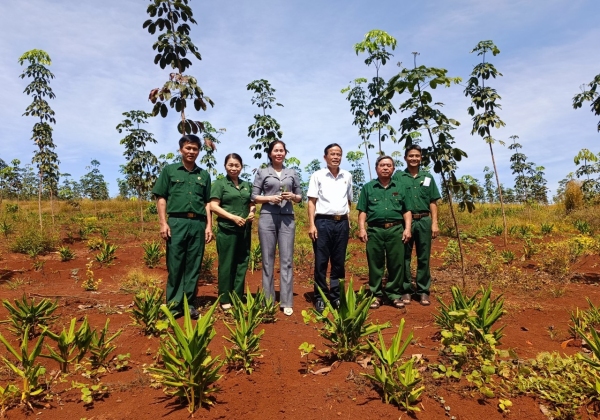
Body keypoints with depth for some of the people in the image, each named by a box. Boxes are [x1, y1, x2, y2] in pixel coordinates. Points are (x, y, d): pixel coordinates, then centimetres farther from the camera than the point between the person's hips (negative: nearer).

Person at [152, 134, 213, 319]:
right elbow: (161, 198, 5)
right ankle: (174, 305, 11)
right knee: (175, 265, 1)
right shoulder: (169, 170, 8)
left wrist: (209, 226, 7)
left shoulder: (204, 175, 14)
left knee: (194, 266, 6)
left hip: (198, 224, 2)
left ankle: (189, 303, 15)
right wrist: (163, 223, -5)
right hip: (177, 222, -2)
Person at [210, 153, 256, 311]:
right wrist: (233, 217, -16)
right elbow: (213, 206, -8)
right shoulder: (219, 183, 0)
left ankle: (238, 298, 19)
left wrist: (252, 212, -1)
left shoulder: (247, 185, 15)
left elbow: (252, 204, 22)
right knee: (226, 265, 1)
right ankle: (225, 300, 11)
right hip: (227, 229, -5)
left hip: (245, 230, 5)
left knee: (242, 263, 8)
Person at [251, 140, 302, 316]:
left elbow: (300, 197, 15)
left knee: (286, 260, 0)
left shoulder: (292, 173, 13)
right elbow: (254, 197, 5)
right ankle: (267, 301, 12)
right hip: (267, 217, -1)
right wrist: (270, 198, -11)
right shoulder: (262, 172, 7)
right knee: (268, 260, 3)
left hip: (287, 219, 1)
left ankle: (286, 302, 6)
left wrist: (293, 196, -6)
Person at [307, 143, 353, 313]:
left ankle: (336, 296, 19)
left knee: (339, 262, 8)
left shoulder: (347, 176, 12)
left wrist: (348, 221, 12)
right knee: (321, 262, 1)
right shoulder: (318, 176, 2)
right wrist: (312, 224, -10)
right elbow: (312, 201, -2)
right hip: (323, 222, -3)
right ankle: (319, 297, 11)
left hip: (342, 223, 3)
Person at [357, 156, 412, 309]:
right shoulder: (368, 187, 10)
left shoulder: (399, 187, 14)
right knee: (375, 264, 3)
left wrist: (407, 228, 0)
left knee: (396, 264, 3)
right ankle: (376, 295, 13)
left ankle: (395, 295, 15)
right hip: (375, 230, -1)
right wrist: (362, 228, -4)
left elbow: (407, 211, 11)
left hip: (396, 230, 1)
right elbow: (363, 211, 7)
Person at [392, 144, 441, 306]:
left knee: (423, 258, 6)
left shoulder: (427, 177, 11)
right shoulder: (398, 176, 4)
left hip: (424, 221, 2)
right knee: (404, 257, 4)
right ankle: (405, 290, 13)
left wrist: (434, 223, 2)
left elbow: (433, 202, 10)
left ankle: (423, 291, 14)